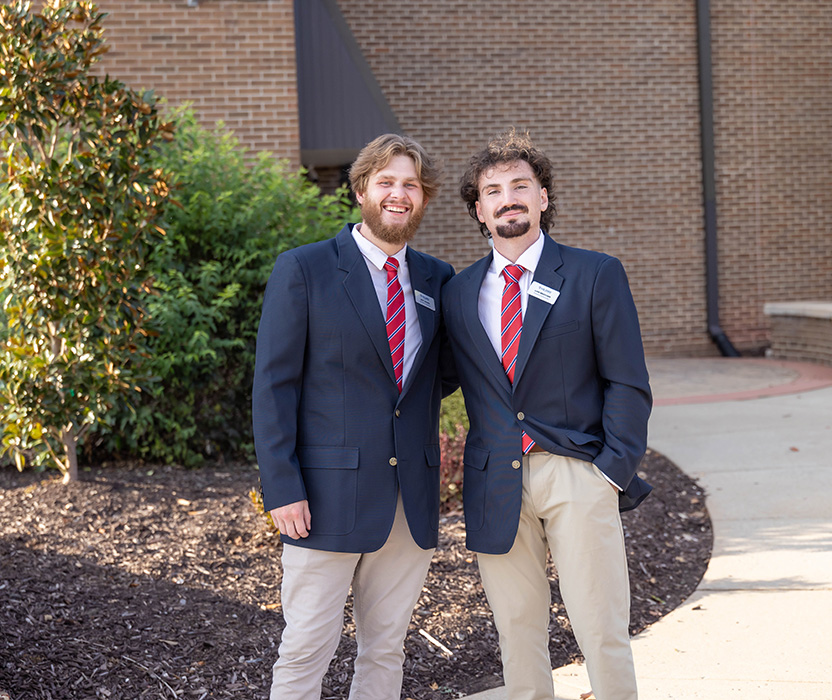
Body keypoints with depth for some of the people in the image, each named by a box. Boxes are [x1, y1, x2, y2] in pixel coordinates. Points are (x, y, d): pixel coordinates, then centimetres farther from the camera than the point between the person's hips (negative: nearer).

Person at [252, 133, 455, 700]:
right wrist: (282, 486, -12)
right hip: (331, 493, -4)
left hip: (412, 498, 5)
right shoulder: (304, 270, -3)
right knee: (308, 648, 0)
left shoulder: (437, 280, 11)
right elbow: (274, 384, -5)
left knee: (387, 648, 13)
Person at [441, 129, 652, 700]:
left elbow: (628, 383, -1)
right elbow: (455, 378, 14)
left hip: (577, 475, -3)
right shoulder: (458, 292, 11)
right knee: (517, 632, 9)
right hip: (495, 480, 3)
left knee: (603, 634, -1)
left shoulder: (596, 275, 1)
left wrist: (614, 470, -9)